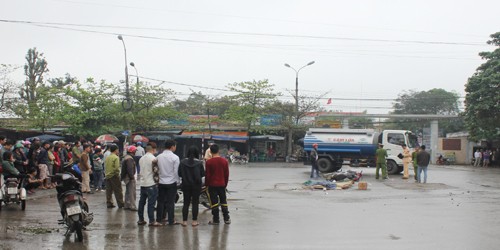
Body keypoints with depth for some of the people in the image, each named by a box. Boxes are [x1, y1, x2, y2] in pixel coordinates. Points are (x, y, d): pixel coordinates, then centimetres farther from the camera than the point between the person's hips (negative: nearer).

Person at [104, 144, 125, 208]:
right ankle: (120, 203, 5)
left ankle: (109, 203, 11)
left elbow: (105, 167, 11)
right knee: (118, 190, 1)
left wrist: (106, 173, 15)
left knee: (109, 190, 10)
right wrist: (117, 174, -6)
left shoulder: (107, 158, 11)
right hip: (114, 175, -7)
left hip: (107, 176, 7)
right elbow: (117, 167, -18)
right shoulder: (116, 157, -11)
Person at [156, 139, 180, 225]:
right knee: (170, 202, 1)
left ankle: (159, 218, 22)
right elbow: (176, 171, -11)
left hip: (161, 182, 4)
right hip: (171, 183, -4)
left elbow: (156, 169, 5)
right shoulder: (175, 157, -13)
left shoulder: (159, 157, 1)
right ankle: (171, 221, 4)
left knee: (161, 201, 14)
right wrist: (177, 181, 2)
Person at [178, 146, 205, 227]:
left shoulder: (183, 162, -7)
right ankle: (194, 221, 10)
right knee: (195, 203, 7)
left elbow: (179, 174, -2)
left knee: (186, 203, 10)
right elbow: (202, 174, -7)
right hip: (196, 185, -2)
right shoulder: (199, 163, -12)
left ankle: (184, 221, 10)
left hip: (186, 185, 2)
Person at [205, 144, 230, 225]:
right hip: (222, 184, 3)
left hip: (212, 185, -3)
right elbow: (227, 174, 5)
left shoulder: (209, 162, -11)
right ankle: (226, 219, 14)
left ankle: (216, 220, 5)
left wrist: (206, 184, 5)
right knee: (223, 201, 12)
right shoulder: (224, 161, -1)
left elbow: (207, 175, -8)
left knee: (214, 202, 2)